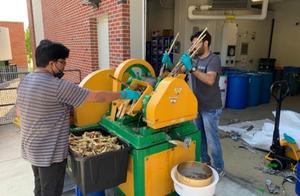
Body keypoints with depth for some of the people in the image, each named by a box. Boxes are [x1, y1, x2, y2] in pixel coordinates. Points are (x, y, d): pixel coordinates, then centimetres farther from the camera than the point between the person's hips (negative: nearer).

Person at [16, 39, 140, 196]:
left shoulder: (25, 81, 1)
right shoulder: (58, 86, -26)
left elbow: (19, 112, 12)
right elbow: (96, 97, -23)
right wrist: (123, 95, -12)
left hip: (31, 148, 9)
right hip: (49, 153, -8)